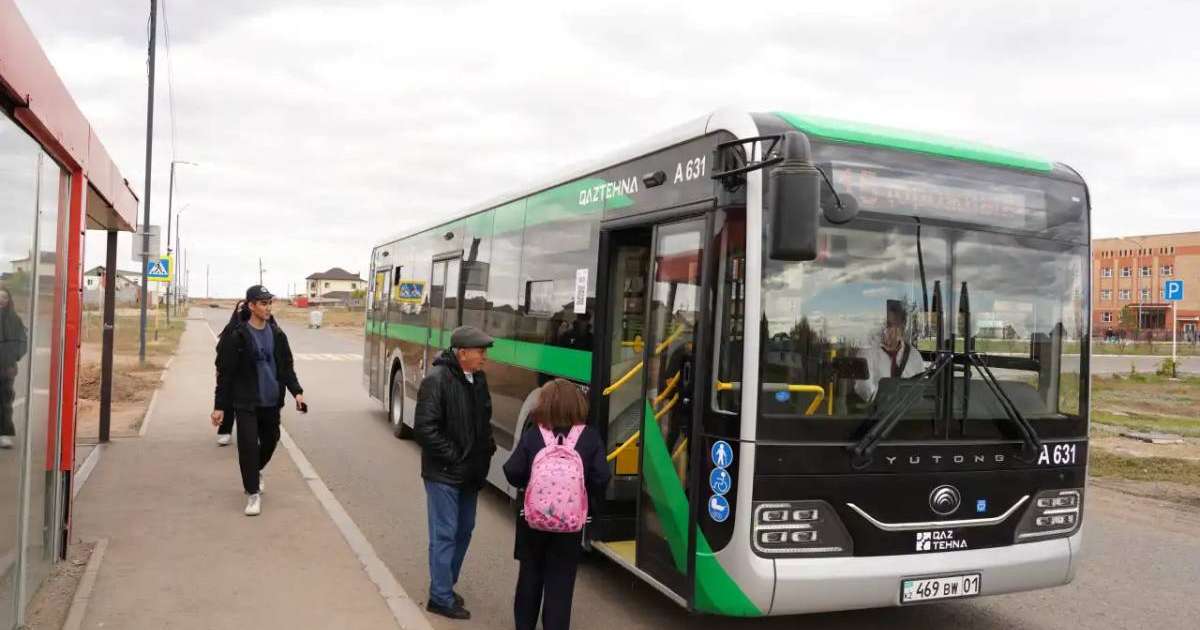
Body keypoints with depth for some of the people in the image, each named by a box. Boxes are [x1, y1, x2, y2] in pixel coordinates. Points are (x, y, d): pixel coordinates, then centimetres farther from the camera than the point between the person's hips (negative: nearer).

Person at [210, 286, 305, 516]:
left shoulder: (276, 334, 4)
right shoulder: (237, 335, -9)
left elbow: (286, 366, 11)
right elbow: (225, 373, -7)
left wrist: (296, 391, -3)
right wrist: (219, 406, -7)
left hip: (271, 401, 5)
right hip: (246, 402, -4)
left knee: (270, 441, 15)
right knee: (248, 445, -8)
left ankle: (255, 472, 44)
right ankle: (253, 493, 6)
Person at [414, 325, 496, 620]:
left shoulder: (478, 378, 5)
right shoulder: (437, 380, -19)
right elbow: (424, 428, -21)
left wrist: (487, 448, 6)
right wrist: (453, 457, -17)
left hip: (470, 474, 8)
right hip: (443, 474, -8)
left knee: (464, 531, 17)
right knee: (444, 535, 1)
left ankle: (445, 585, 34)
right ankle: (441, 598, 13)